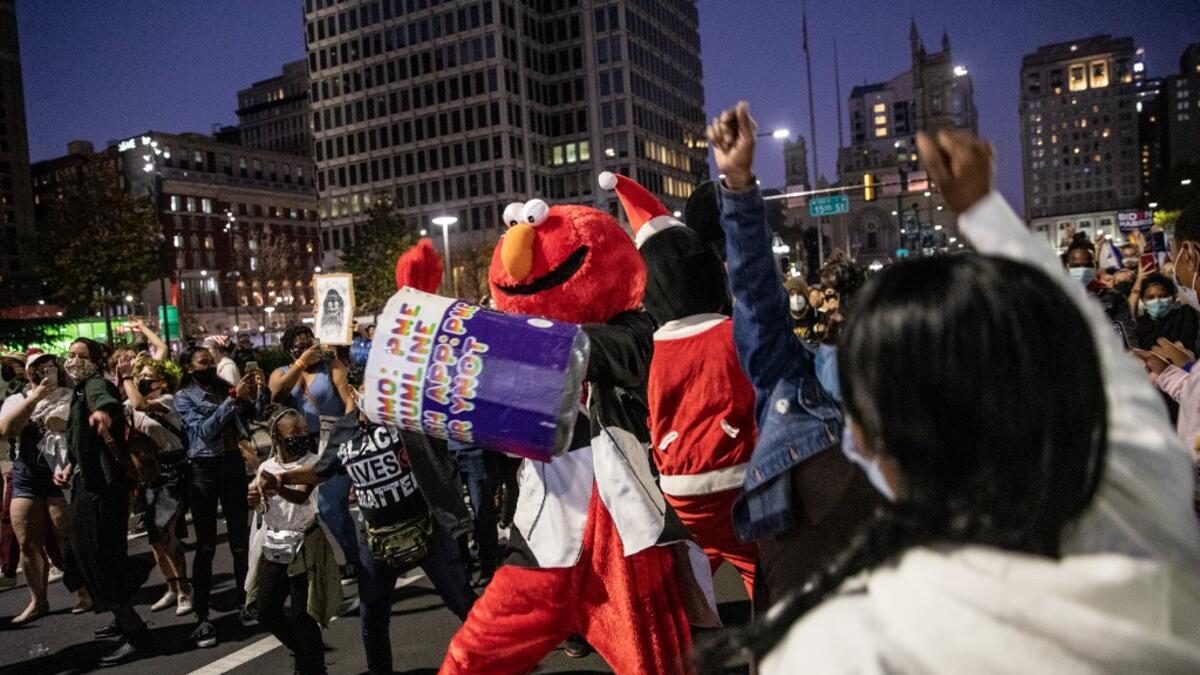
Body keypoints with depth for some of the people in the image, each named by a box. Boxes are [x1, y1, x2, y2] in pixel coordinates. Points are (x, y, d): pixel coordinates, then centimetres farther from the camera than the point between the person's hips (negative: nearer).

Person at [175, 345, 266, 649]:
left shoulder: (225, 387, 9)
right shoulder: (184, 396, -3)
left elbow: (256, 414, 4)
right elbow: (204, 430, -17)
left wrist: (260, 390, -13)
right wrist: (233, 400, -23)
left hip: (233, 464, 4)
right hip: (204, 469, -4)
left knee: (240, 538, 8)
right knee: (206, 545, -1)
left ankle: (245, 601, 20)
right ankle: (202, 617, 6)